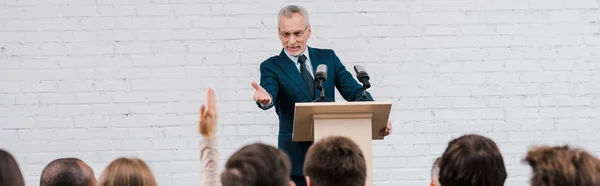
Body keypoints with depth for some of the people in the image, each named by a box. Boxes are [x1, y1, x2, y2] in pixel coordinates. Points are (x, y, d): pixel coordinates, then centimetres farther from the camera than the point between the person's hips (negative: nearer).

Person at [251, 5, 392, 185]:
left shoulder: (328, 57, 8)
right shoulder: (272, 67, -1)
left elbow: (354, 92, 3)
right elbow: (270, 92, -20)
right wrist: (265, 99, -46)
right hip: (296, 156, -3)